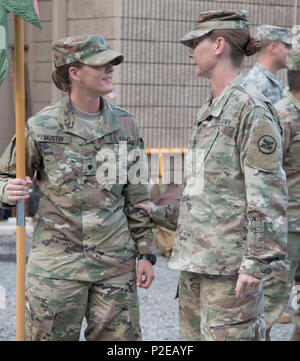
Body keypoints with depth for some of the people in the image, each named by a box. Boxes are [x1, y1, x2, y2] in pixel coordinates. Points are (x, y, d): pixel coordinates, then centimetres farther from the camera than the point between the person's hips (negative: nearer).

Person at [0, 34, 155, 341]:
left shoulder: (124, 125, 7)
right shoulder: (41, 126, -3)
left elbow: (136, 196, 12)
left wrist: (145, 253, 9)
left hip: (115, 261, 3)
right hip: (56, 262, -2)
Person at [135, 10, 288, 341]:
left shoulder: (251, 109, -12)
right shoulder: (208, 112, 16)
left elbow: (268, 193, -17)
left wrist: (256, 263, -20)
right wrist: (160, 214, 23)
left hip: (230, 262, -9)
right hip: (195, 258, 9)